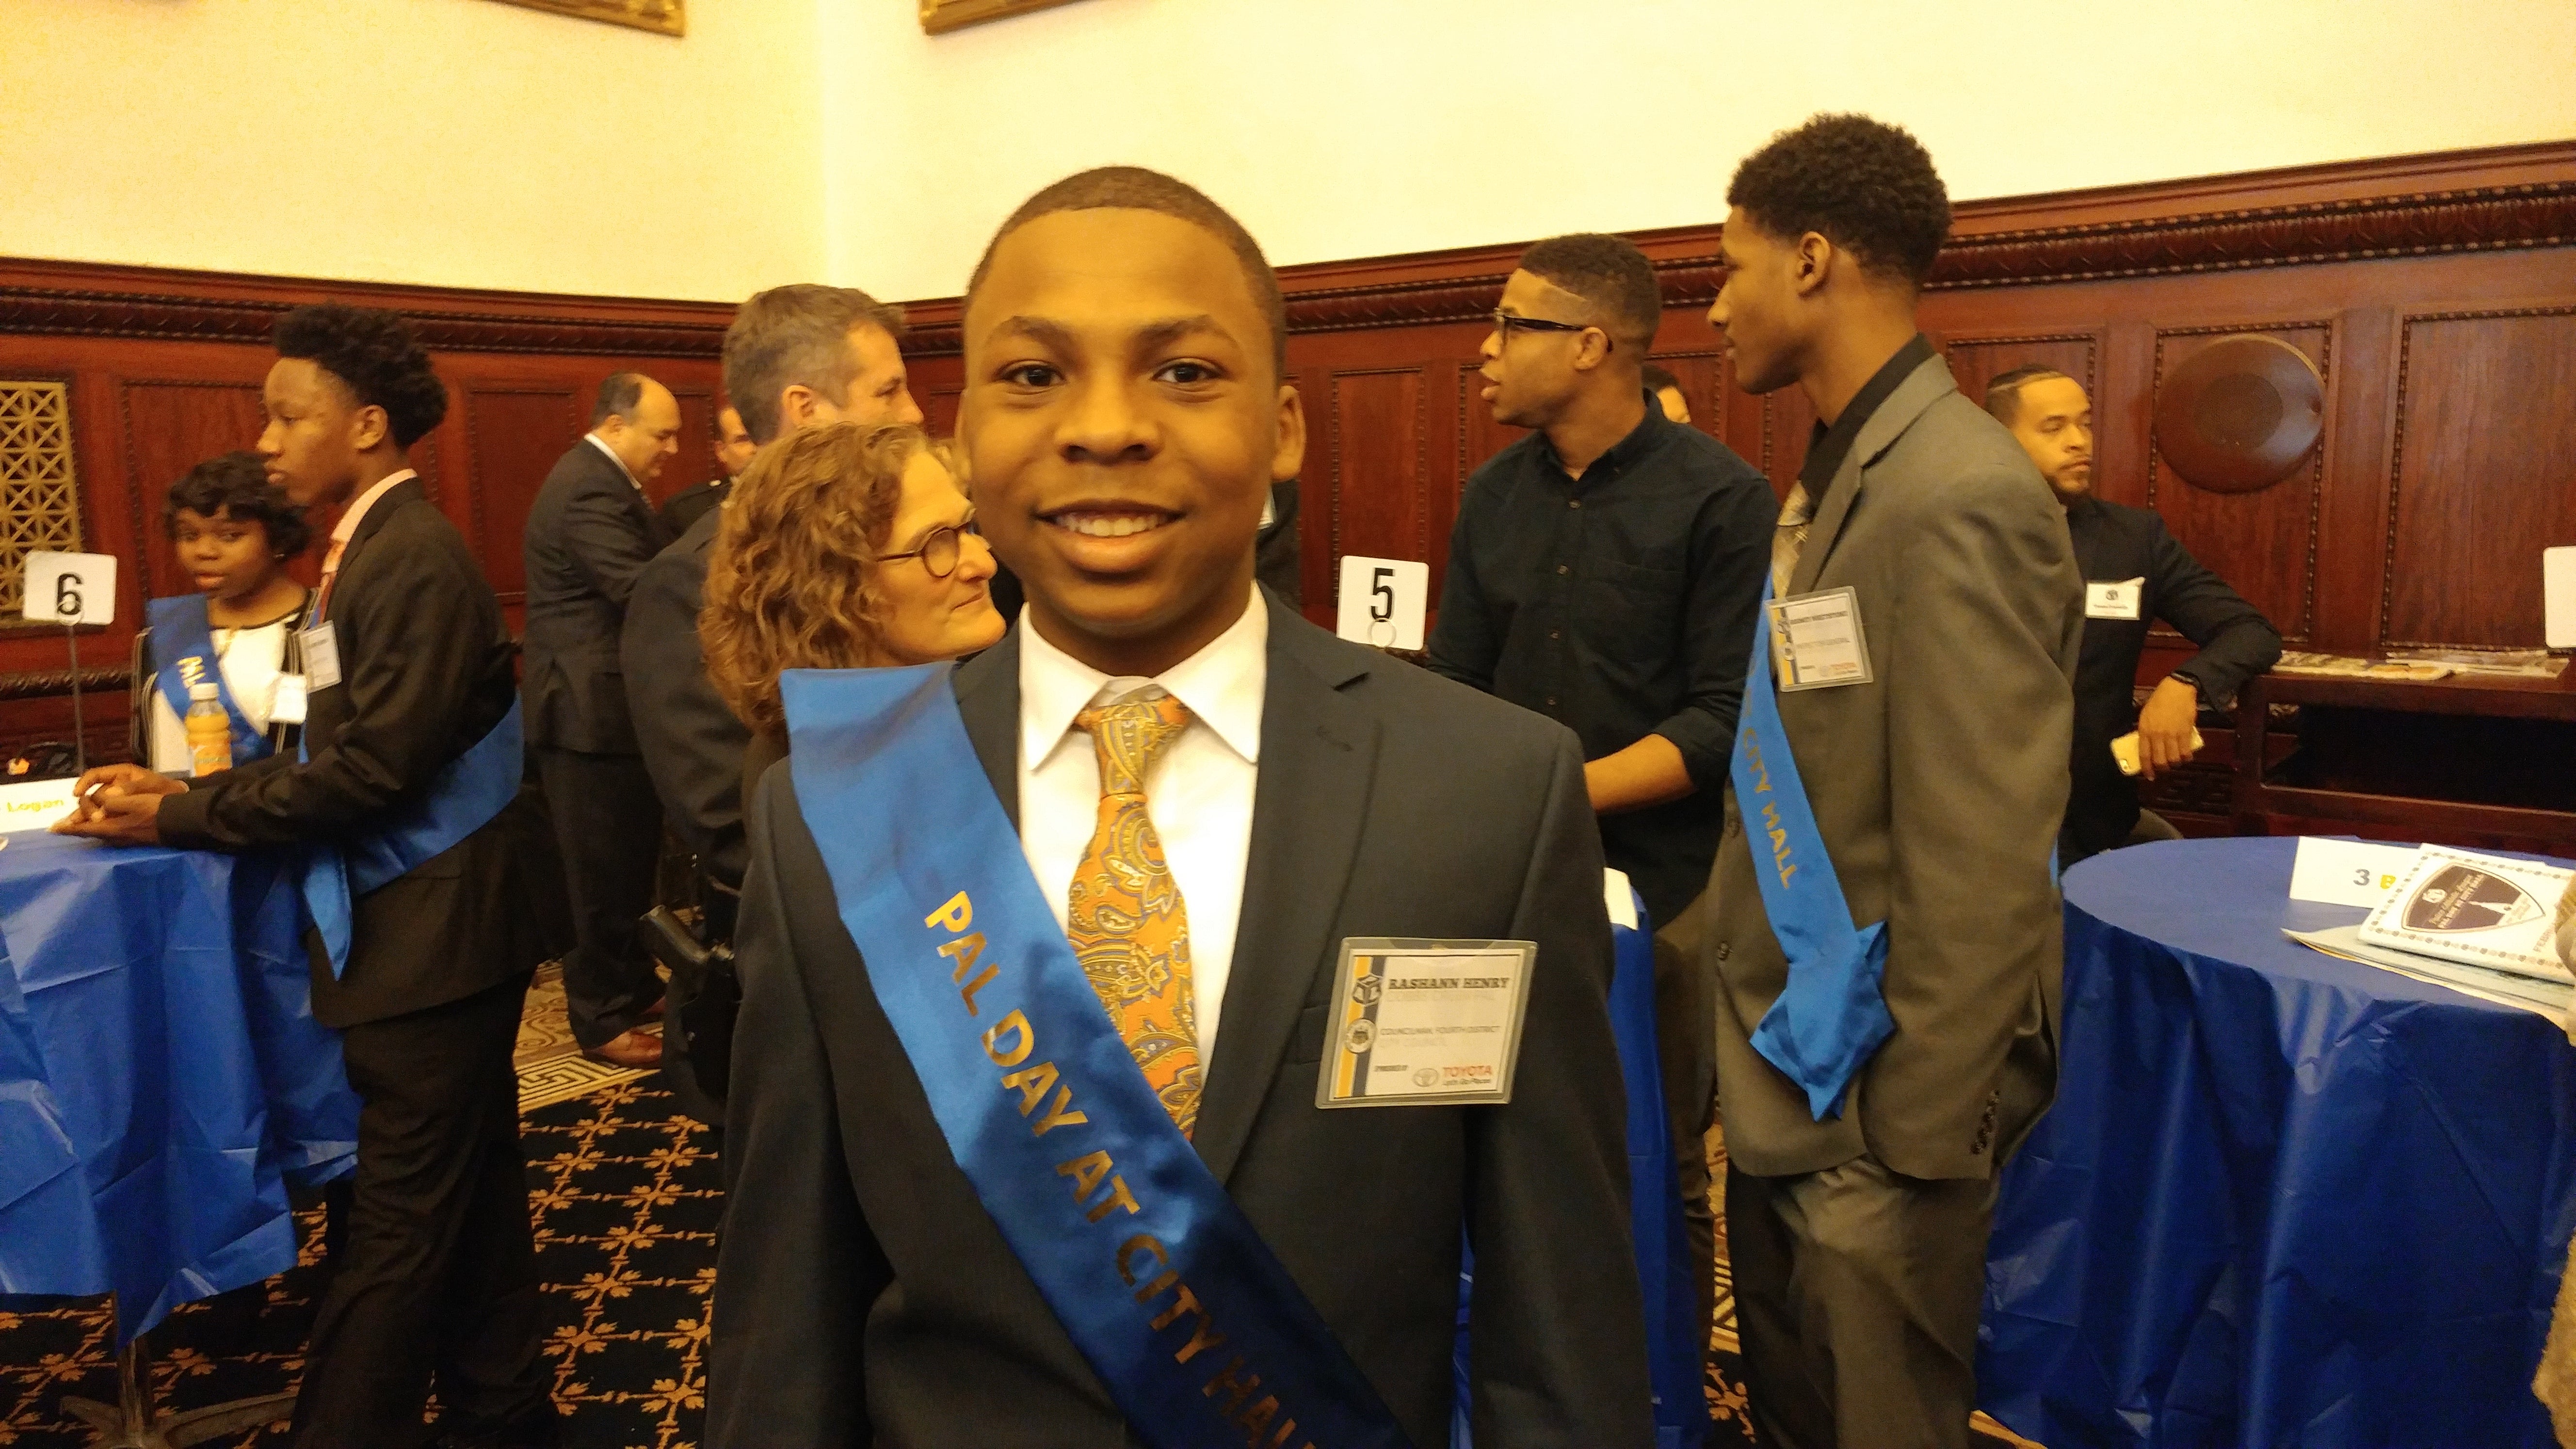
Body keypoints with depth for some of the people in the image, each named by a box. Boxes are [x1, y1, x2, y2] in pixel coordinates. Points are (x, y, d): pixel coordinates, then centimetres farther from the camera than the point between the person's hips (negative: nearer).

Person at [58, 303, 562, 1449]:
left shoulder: (413, 560, -18)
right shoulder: (375, 547, 12)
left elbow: (372, 767, -22)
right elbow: (339, 750, 14)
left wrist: (182, 819, -13)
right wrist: (191, 788, 4)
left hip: (430, 932, -10)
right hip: (424, 922, 10)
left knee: (399, 1222, 1)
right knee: (467, 1185, 18)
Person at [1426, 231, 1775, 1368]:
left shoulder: (1721, 499, -9)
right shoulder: (1493, 493, 8)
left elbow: (1722, 720, -12)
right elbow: (1451, 682, 9)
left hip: (1658, 880, -4)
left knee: (1660, 1167, 8)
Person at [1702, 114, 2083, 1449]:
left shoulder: (1958, 499, -21)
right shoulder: (1840, 472, 8)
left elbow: (1981, 874, -23)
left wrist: (1910, 1150, -18)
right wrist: (1756, 1039, 13)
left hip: (1871, 1095, -8)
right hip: (1787, 1071, 9)